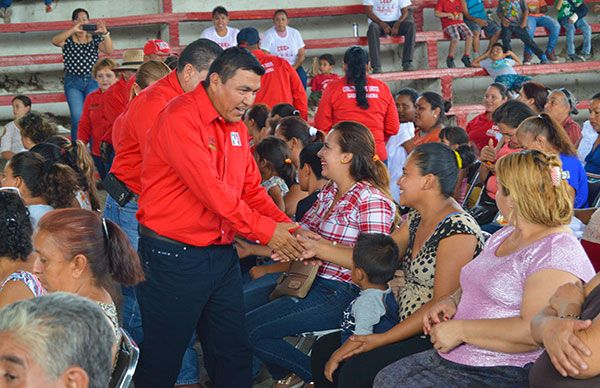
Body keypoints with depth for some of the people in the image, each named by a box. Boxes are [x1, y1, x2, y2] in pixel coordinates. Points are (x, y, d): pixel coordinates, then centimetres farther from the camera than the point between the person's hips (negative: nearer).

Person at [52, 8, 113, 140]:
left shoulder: (95, 38, 8)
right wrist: (73, 29, -29)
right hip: (73, 82, -1)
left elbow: (109, 50, -7)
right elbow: (55, 41, -16)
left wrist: (105, 33, -25)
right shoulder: (68, 39, 5)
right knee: (78, 118, -6)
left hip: (92, 81, 1)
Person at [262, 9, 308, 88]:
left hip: (294, 66, 3)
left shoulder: (295, 33, 4)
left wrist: (294, 67, -12)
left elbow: (302, 54, 4)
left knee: (302, 78, -26)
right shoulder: (268, 35, -5)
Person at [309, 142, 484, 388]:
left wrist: (383, 339, -20)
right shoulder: (416, 220, 10)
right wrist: (318, 248, 6)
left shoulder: (457, 230, -19)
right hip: (407, 329, 9)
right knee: (324, 349, 3)